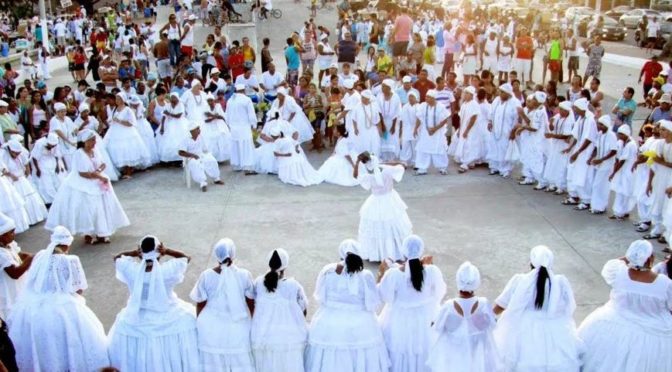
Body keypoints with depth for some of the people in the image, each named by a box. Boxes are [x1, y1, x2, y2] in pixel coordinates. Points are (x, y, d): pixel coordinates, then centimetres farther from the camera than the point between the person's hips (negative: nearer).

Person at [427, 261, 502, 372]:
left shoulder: (449, 306, -28)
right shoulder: (483, 304, -27)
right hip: (478, 351, 1)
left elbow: (438, 328, -12)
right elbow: (492, 324, -7)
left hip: (453, 352, -1)